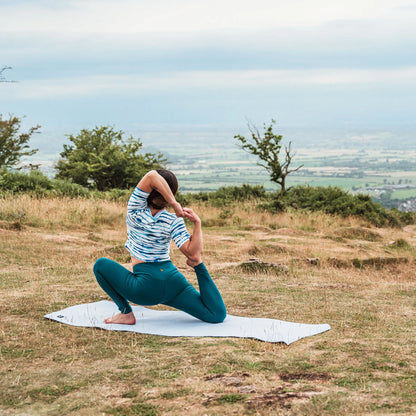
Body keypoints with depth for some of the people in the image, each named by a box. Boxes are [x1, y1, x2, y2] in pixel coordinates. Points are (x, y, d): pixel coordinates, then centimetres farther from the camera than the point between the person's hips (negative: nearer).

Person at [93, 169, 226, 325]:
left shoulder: (135, 210, -6)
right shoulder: (174, 221, -4)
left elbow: (151, 175, -17)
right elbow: (192, 253, -15)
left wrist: (174, 204, -21)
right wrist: (197, 223, -8)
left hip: (146, 289, -3)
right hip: (173, 281, 3)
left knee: (101, 264, 15)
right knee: (217, 315, 16)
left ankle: (126, 313, 9)